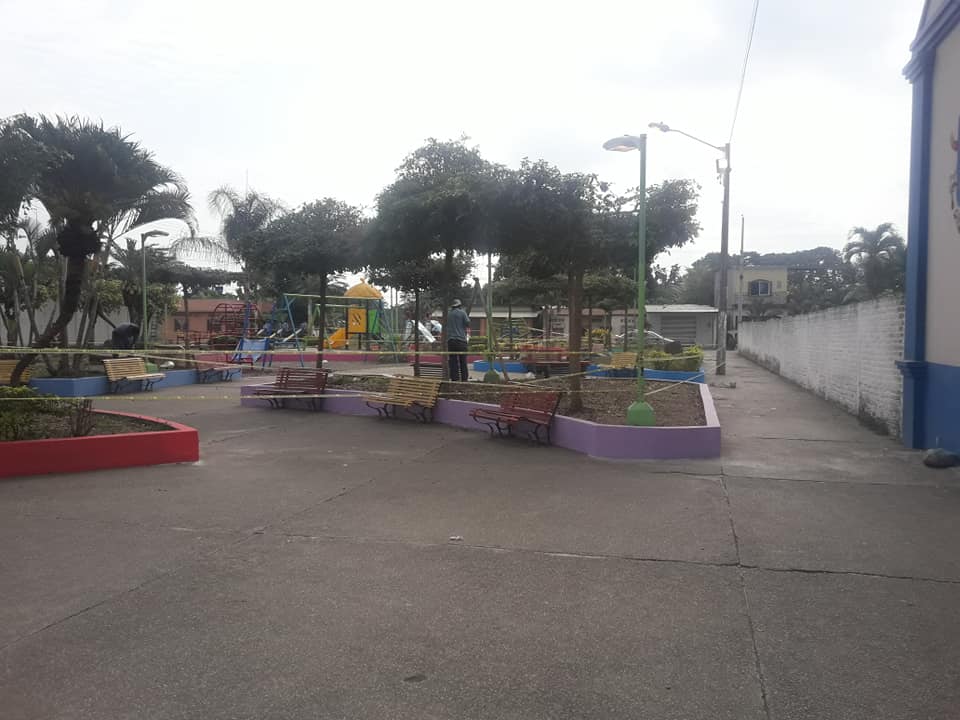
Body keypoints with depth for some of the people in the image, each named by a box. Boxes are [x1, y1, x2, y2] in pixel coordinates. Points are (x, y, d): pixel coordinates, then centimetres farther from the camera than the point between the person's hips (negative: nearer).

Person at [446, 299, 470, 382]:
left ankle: (454, 379, 2)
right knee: (463, 360, 2)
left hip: (450, 340, 3)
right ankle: (464, 379, 1)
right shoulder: (462, 313, -2)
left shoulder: (448, 314, 9)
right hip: (461, 339, -3)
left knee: (453, 361, 3)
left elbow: (445, 326, 16)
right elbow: (468, 323, -2)